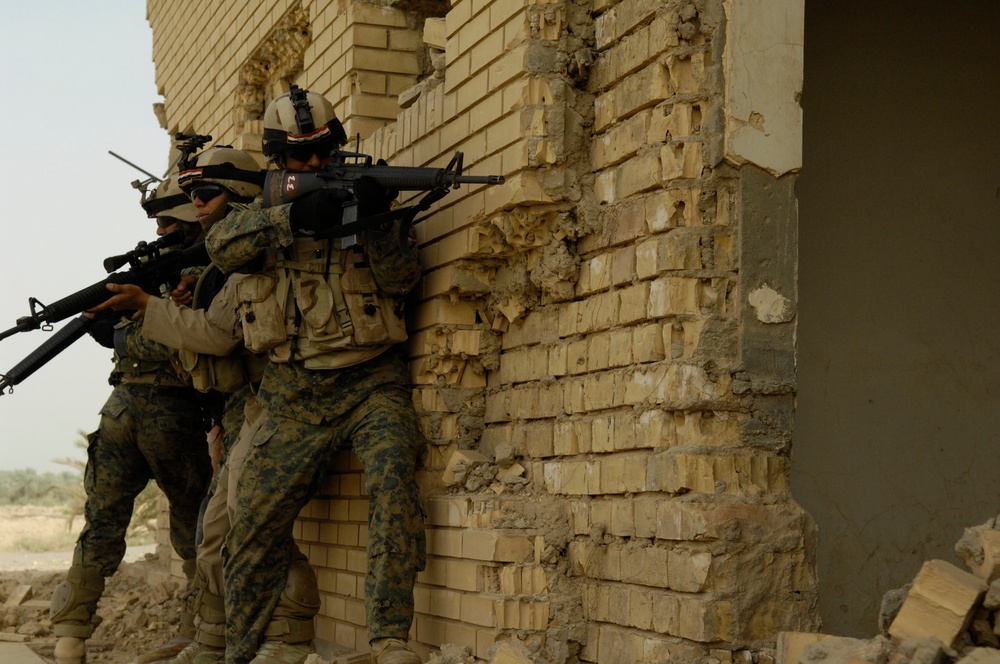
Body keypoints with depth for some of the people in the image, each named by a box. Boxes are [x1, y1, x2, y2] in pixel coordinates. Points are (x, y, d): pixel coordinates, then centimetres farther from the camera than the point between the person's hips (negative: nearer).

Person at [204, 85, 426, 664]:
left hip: (372, 383, -2)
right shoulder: (265, 211, 11)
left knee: (393, 481, -27)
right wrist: (293, 218, -27)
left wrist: (380, 222, -22)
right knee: (255, 530, -1)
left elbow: (402, 279, -4)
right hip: (296, 396, 2)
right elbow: (224, 246, -12)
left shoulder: (361, 193, 7)